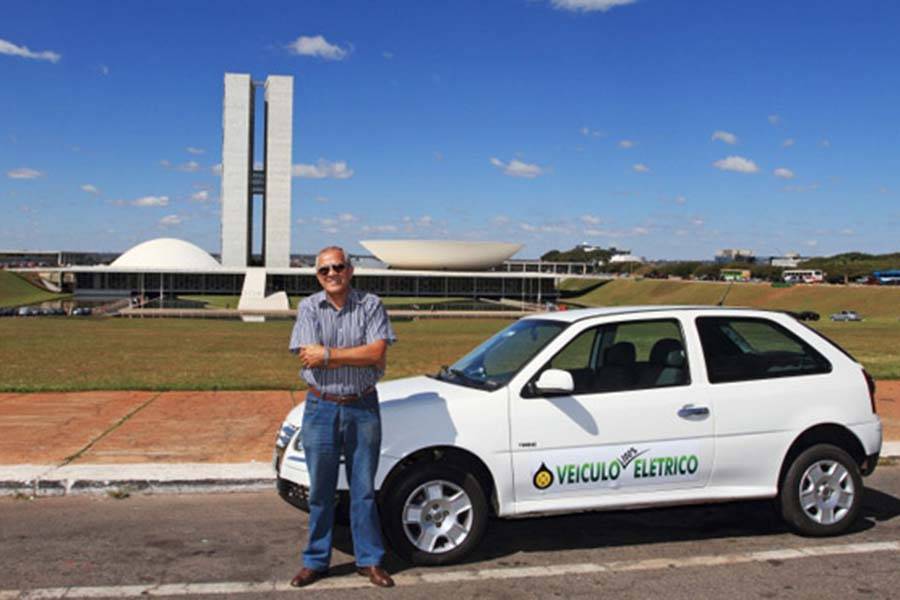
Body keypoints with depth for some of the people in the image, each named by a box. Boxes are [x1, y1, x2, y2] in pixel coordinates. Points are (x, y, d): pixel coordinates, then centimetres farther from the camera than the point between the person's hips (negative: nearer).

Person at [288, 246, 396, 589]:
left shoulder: (370, 305, -1)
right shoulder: (308, 308, 0)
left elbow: (378, 353, -14)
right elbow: (309, 358, -12)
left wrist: (328, 354, -15)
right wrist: (359, 354, -12)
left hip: (363, 408, 0)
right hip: (321, 408, 0)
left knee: (364, 489, 9)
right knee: (320, 491, 10)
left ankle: (369, 560, 20)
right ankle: (315, 561, 23)